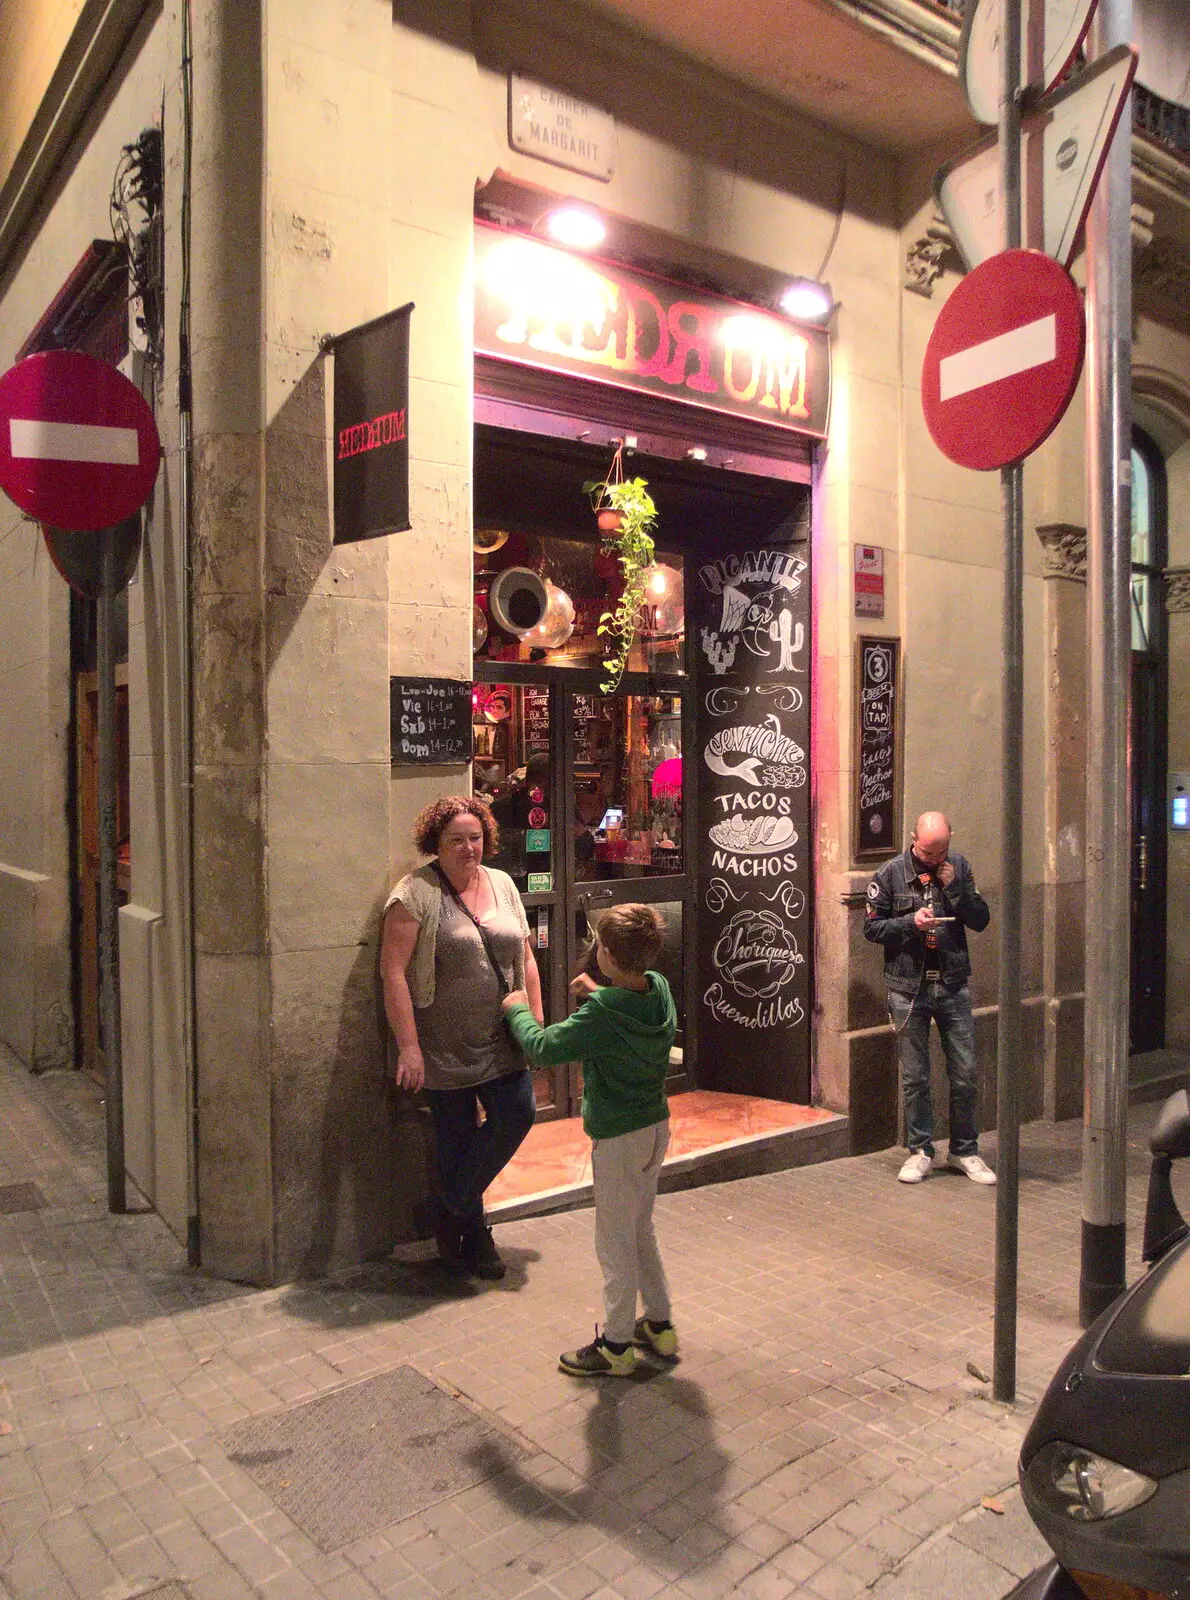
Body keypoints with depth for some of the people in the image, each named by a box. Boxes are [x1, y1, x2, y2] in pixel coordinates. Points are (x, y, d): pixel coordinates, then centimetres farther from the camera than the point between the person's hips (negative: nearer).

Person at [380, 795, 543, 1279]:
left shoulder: (502, 884, 8)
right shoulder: (416, 893, -10)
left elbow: (525, 959, 14)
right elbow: (393, 972, -15)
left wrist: (535, 1022, 9)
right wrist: (408, 1046, -18)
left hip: (500, 1040, 5)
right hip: (444, 1047, -5)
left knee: (518, 1113, -1)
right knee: (458, 1136, 5)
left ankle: (454, 1206, 20)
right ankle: (472, 1235, 28)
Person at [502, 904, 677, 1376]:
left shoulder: (602, 1014, -26)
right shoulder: (659, 990, -5)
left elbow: (543, 1048, -18)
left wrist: (518, 1010, -2)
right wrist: (597, 995, 7)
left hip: (618, 1138, -8)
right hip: (656, 1126, 8)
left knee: (615, 1242, 6)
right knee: (640, 1231, 23)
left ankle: (615, 1345, 19)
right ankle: (659, 1324, 33)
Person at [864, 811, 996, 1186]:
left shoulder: (958, 867, 4)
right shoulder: (891, 873, -3)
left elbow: (981, 920, 3)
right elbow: (872, 926, -2)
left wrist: (954, 888, -10)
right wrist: (911, 922, -16)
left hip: (953, 985, 2)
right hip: (908, 987, -2)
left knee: (964, 1074, 6)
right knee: (914, 1077, 6)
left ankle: (964, 1151, 21)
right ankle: (920, 1151, 20)